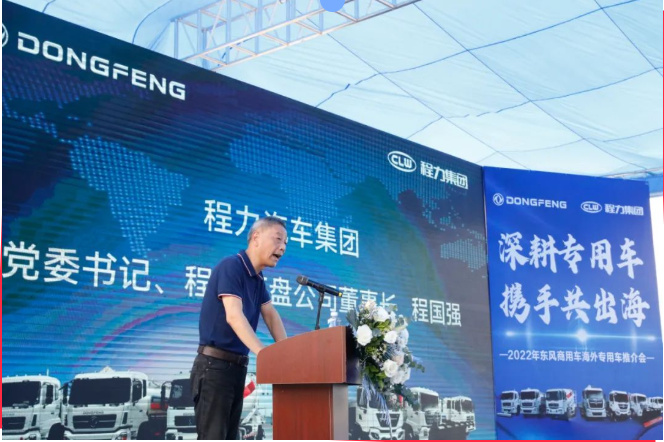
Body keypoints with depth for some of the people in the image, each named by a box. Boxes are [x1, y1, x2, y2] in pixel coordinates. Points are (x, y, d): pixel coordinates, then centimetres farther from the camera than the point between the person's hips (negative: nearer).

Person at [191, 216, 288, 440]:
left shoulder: (258, 279, 12)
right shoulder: (231, 266, -15)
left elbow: (271, 315, 12)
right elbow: (234, 316, -26)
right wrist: (265, 354, -34)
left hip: (237, 366, 9)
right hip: (215, 364, -9)